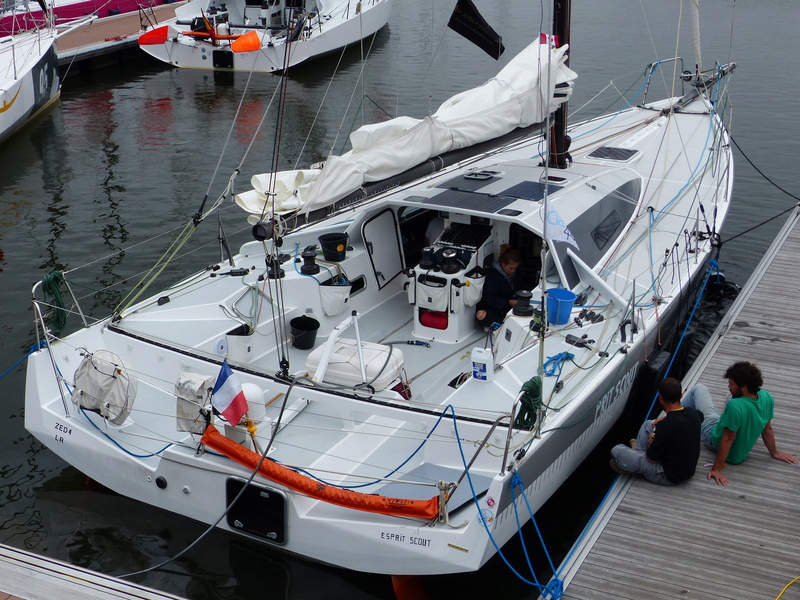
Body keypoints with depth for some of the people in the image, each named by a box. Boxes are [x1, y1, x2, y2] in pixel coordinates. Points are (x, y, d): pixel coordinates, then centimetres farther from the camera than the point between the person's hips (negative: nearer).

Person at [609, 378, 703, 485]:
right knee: (648, 424, 19)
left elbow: (652, 458, -19)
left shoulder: (665, 426, -32)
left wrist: (652, 440, 3)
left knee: (616, 450, -7)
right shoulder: (692, 413, -10)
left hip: (669, 476, -8)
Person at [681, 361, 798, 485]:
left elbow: (728, 439, -34)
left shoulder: (735, 406, -42)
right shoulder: (767, 397, -20)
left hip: (715, 440, -6)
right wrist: (775, 453, 10)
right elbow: (767, 429, -7)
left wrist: (716, 469, -25)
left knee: (699, 389, 9)